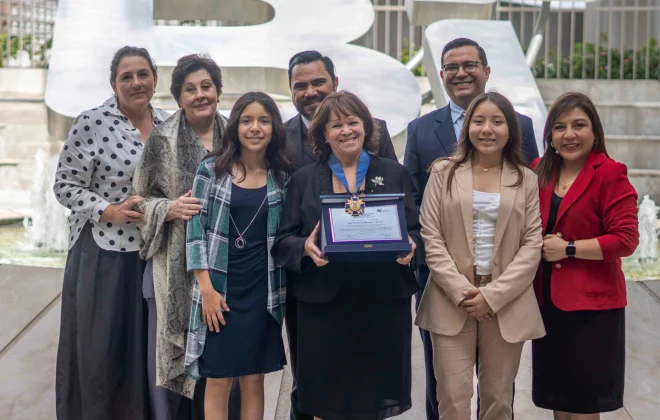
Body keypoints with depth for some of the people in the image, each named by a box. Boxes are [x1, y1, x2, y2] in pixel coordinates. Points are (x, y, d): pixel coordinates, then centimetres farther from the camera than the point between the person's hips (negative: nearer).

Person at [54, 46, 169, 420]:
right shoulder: (92, 123, -8)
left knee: (148, 346, 11)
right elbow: (65, 185, -6)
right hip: (104, 254, -4)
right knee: (100, 347, 3)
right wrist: (109, 211, -18)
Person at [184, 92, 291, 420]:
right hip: (219, 287, -2)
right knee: (218, 379, 2)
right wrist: (206, 287, -10)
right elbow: (196, 229, -4)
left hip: (263, 290, 2)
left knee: (254, 379, 8)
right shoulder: (211, 169, -2)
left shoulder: (282, 176, 5)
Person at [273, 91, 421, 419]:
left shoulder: (395, 174, 9)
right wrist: (305, 247, -15)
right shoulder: (304, 179, 8)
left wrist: (409, 247, -13)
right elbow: (283, 241, 5)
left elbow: (416, 231, 9)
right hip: (324, 306, 0)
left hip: (383, 305, 1)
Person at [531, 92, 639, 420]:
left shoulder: (610, 174, -11)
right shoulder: (539, 172, 7)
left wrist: (568, 248, -16)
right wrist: (537, 246, -3)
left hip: (591, 304, -6)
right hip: (548, 300, 6)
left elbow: (626, 239, -17)